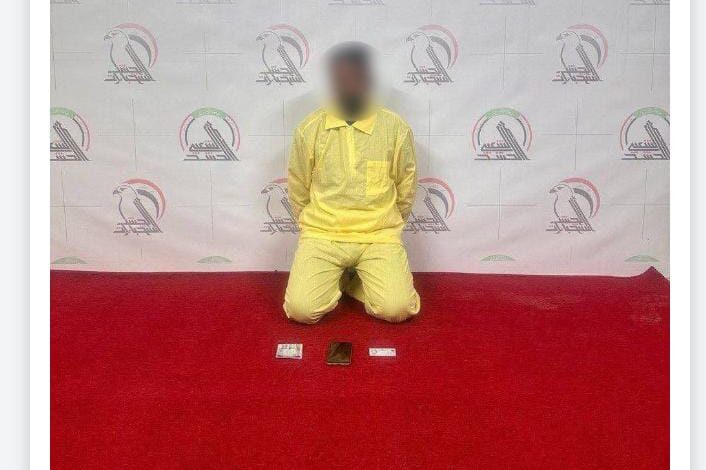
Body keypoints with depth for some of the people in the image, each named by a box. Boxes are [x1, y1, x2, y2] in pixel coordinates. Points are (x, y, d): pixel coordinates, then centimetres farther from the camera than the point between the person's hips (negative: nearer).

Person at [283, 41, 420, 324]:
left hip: (378, 236, 0)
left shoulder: (396, 129, -2)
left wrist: (385, 228, 12)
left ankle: (352, 279, 12)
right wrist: (314, 229, 12)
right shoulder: (309, 129, 0)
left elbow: (406, 189, 9)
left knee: (396, 309, -20)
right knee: (301, 309, -19)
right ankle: (333, 277, 15)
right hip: (322, 235, 0)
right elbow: (298, 190, 10)